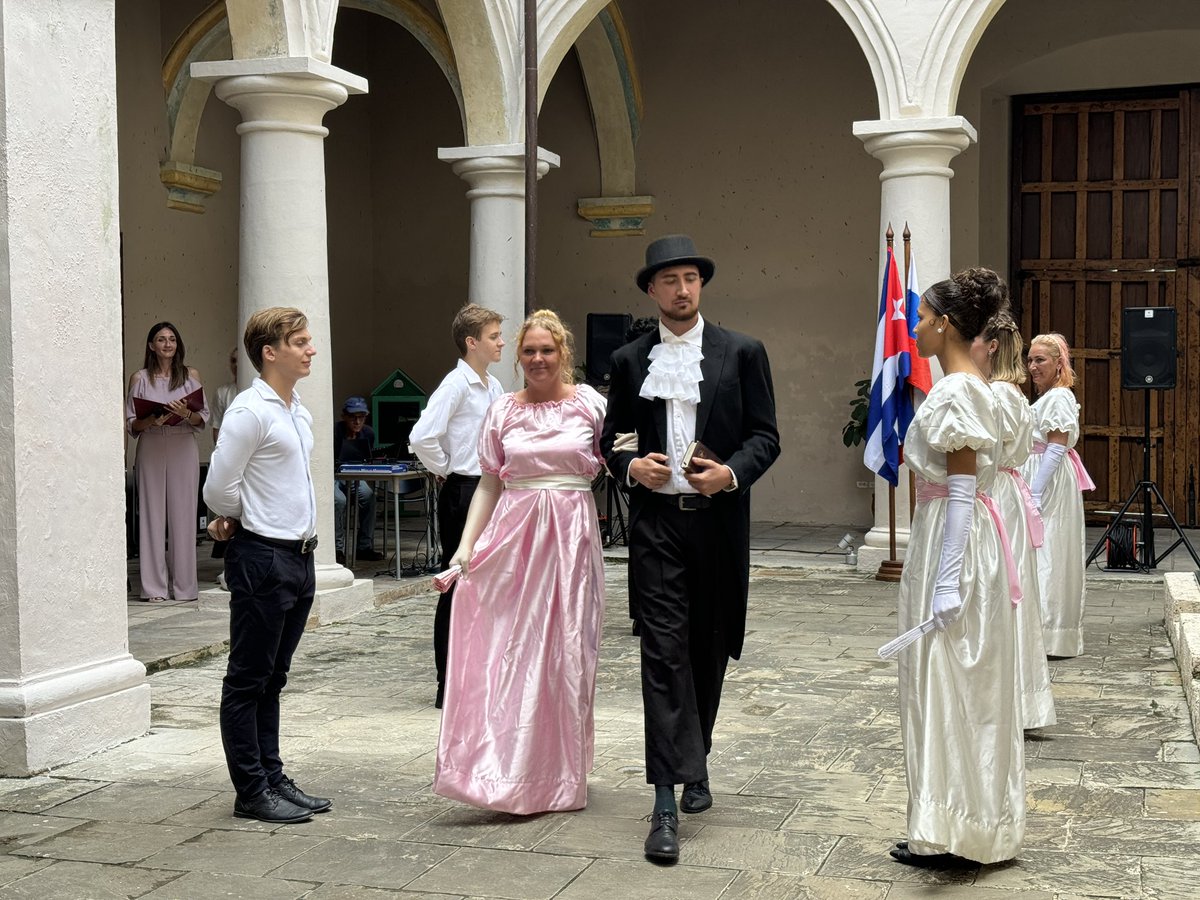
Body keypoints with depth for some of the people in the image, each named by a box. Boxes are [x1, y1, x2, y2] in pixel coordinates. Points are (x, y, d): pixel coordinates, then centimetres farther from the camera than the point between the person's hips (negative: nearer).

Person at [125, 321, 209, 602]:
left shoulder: (191, 375, 8)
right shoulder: (140, 378, 6)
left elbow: (203, 419, 5)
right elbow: (131, 424, 4)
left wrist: (186, 414, -14)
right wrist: (152, 420, -14)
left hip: (183, 450, 0)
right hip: (151, 450, 0)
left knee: (183, 514, 0)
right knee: (152, 514, -1)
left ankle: (184, 584, 8)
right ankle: (155, 586, 4)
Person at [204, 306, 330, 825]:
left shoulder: (299, 412, 13)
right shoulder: (250, 411, -14)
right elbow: (219, 487, -15)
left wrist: (237, 520, 8)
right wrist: (241, 520, 3)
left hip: (298, 556, 8)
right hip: (262, 558, -8)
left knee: (272, 679, 15)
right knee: (248, 681, 2)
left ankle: (272, 779, 24)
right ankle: (251, 792, 8)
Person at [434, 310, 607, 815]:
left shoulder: (589, 405, 3)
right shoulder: (503, 412, 7)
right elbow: (489, 485, 9)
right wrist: (466, 546, 0)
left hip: (571, 535, -1)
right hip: (515, 535, 1)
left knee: (566, 653, 3)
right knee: (512, 653, -1)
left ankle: (560, 779, 16)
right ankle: (514, 779, 8)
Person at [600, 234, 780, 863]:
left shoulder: (742, 353, 5)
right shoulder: (630, 361, 9)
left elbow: (765, 435, 2)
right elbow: (611, 437, 14)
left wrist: (731, 473, -16)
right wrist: (631, 467, -8)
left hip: (719, 521, 1)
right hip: (657, 521, -1)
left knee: (709, 650, 13)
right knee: (664, 654, -8)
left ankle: (694, 762, 35)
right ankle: (667, 802, -10)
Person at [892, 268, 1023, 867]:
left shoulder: (955, 392, -17)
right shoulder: (970, 387, 13)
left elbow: (962, 490, -21)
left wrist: (947, 581, -22)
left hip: (954, 542, -10)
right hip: (958, 536, 10)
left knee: (947, 683, -2)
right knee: (968, 685, 15)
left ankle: (951, 833, 7)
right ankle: (976, 825, 25)